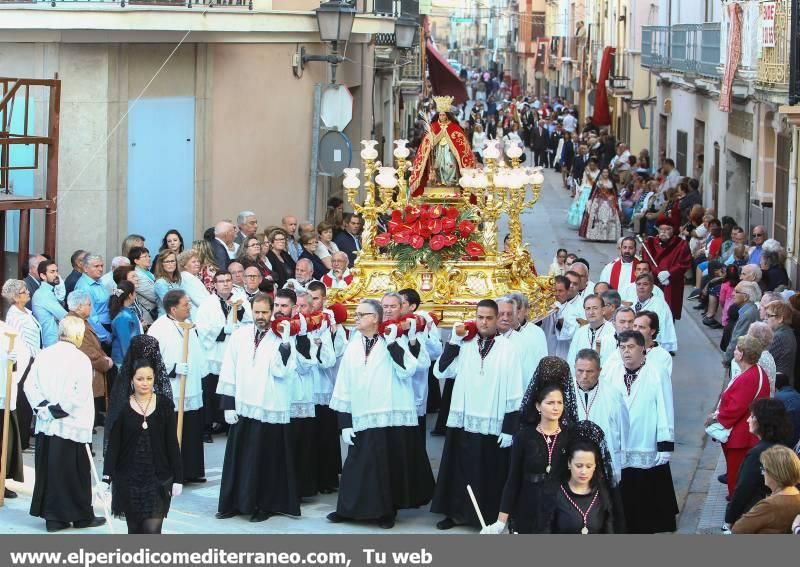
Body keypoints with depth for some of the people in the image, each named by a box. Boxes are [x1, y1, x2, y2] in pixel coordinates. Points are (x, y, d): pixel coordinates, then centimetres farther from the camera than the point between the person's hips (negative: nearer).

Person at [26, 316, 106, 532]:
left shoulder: (43, 355, 3)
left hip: (45, 424, 5)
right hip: (71, 426, -5)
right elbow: (82, 396, -17)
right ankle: (82, 516, 14)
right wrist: (62, 410, -9)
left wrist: (43, 407, 0)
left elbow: (29, 385, 2)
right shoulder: (80, 359, -11)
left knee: (48, 470, 10)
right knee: (75, 472, 5)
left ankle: (52, 517, 12)